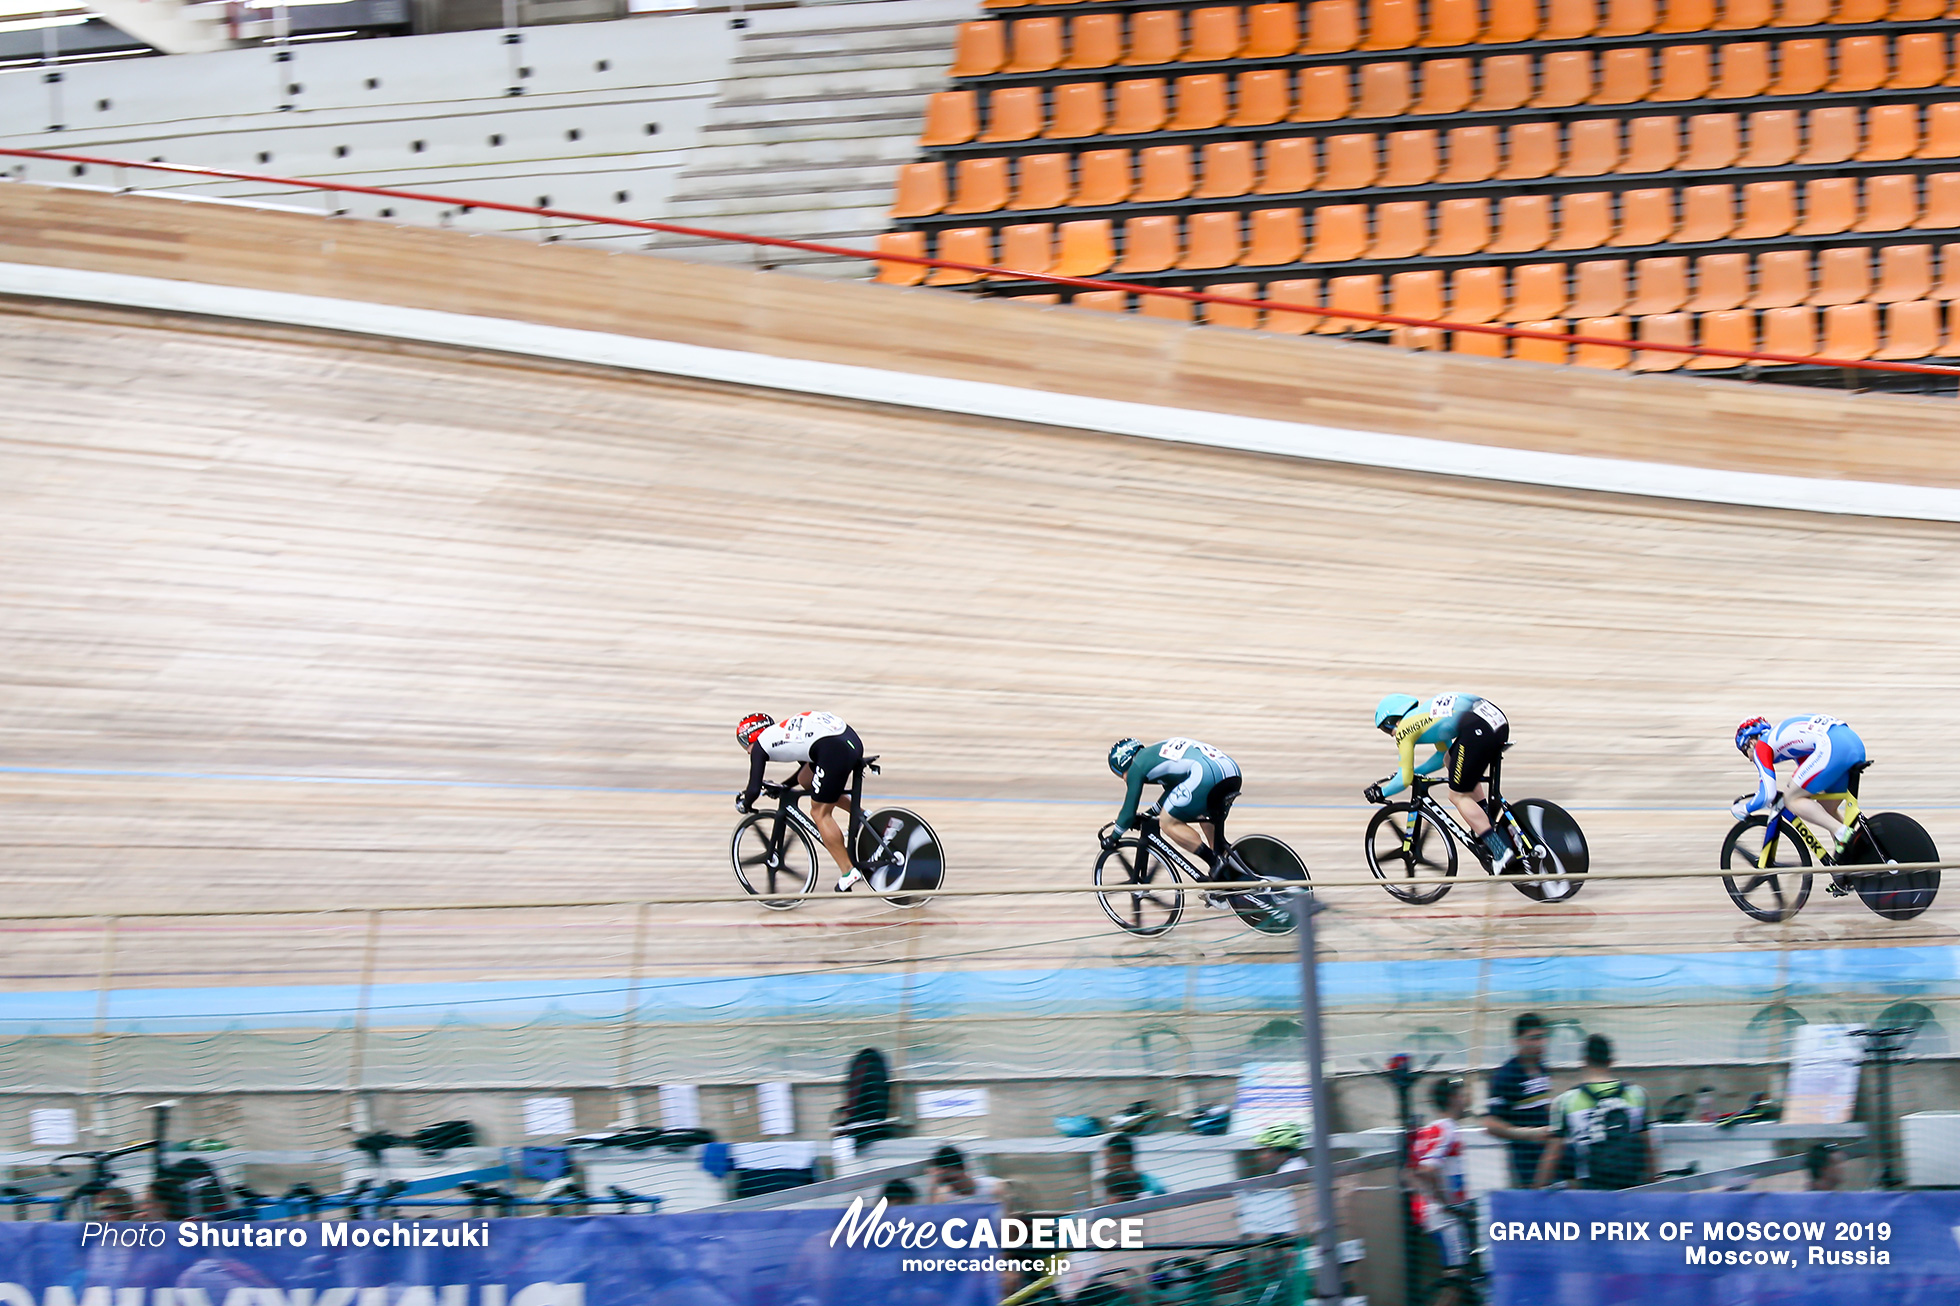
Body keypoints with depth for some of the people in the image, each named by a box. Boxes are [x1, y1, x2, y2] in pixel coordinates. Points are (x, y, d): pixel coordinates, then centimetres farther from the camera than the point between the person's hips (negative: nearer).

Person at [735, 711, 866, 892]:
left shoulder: (760, 745, 11)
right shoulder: (782, 732, 32)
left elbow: (754, 789, 6)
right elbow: (807, 765, 43)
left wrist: (744, 805, 27)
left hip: (834, 750, -8)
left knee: (820, 813, 4)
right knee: (805, 780, 27)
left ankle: (848, 872, 1)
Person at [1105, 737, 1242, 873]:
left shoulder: (1136, 766, 14)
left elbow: (1129, 811, 19)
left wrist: (1112, 838, 34)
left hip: (1206, 775, -9)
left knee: (1168, 823, 5)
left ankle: (1216, 862, -4)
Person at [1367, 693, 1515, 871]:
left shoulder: (1404, 729, 10)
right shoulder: (1426, 713, 34)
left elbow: (1406, 780, 12)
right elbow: (1443, 755, 44)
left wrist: (1380, 793, 27)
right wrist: (1412, 771, 45)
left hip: (1478, 729, -9)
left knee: (1458, 796, 3)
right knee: (1452, 759, 32)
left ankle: (1500, 850, -4)